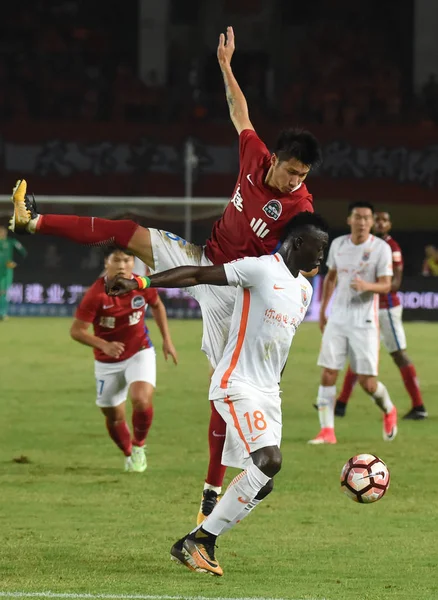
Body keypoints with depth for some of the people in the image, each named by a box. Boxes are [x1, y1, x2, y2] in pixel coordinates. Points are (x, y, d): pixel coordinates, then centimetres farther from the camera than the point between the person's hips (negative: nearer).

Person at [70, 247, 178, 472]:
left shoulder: (142, 286, -13)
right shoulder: (96, 294, -22)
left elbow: (157, 305, 11)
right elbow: (77, 330, -19)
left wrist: (167, 340, 9)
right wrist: (104, 345, -34)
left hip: (140, 353, 0)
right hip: (107, 362, 0)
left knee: (141, 400, -24)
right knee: (114, 417, 7)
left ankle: (139, 446, 4)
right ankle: (129, 455, 37)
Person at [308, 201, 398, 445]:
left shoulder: (381, 248, -7)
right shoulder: (338, 244, 6)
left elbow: (386, 285, -10)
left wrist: (367, 286, -31)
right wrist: (322, 310, 19)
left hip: (364, 321, -4)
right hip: (337, 319, 4)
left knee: (367, 381, -3)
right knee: (328, 375, -7)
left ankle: (389, 411, 27)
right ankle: (327, 430, -3)